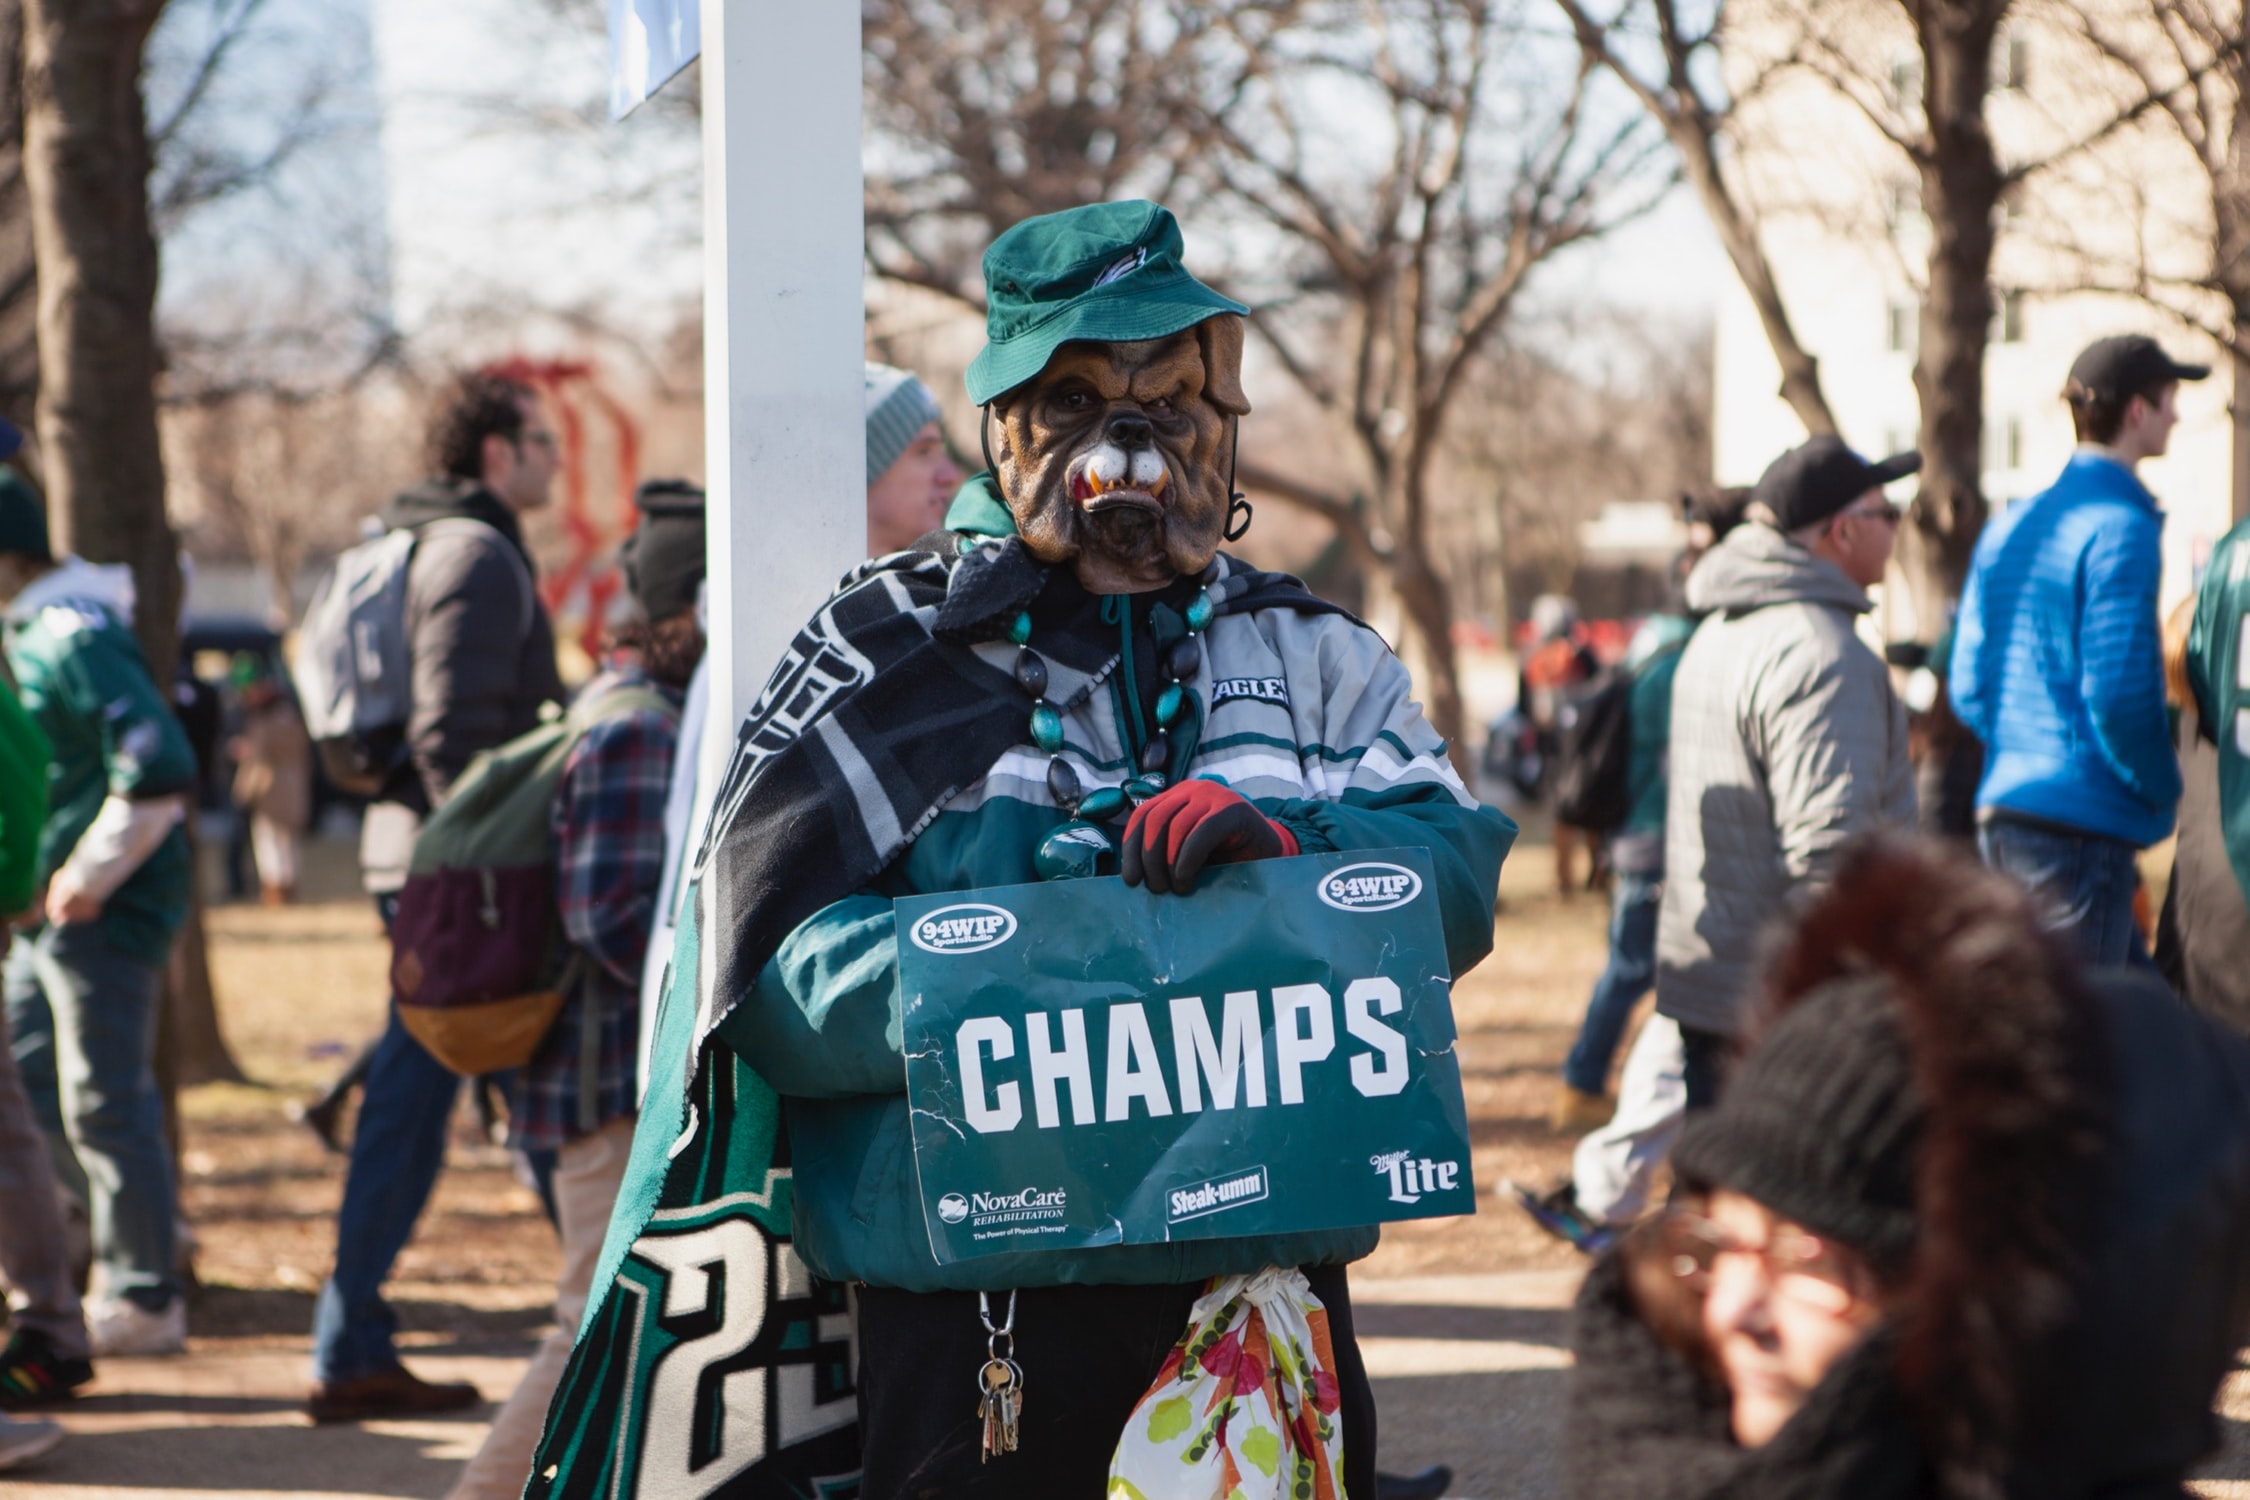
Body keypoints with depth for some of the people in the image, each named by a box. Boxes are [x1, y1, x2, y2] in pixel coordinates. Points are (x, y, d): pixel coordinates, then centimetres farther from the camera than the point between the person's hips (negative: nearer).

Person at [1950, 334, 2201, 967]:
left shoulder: (2008, 527, 13)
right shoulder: (2120, 529, -13)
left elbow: (1968, 687, 14)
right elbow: (2118, 694, -18)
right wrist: (2164, 788, -3)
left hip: (2001, 813, 9)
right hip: (2084, 824, -9)